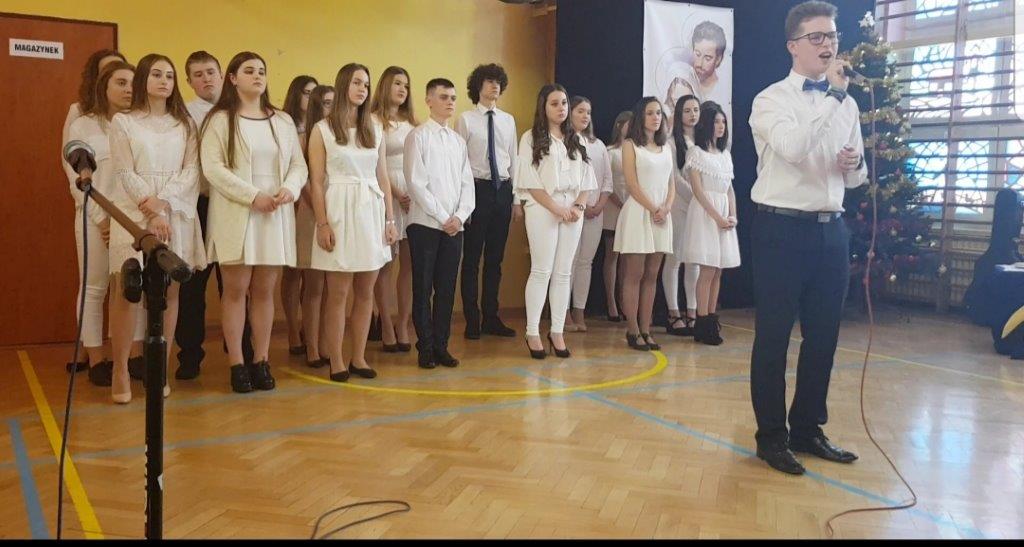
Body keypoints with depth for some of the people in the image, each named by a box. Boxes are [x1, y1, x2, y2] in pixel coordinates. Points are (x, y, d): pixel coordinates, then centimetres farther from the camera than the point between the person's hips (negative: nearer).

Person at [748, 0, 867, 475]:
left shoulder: (847, 105, 14)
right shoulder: (771, 100, -4)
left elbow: (854, 179, 20)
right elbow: (794, 148, -24)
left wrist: (855, 163, -3)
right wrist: (832, 94, -19)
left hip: (831, 230, 6)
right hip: (782, 229, -6)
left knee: (823, 337, 12)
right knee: (773, 337, 1)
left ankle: (807, 429, 26)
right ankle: (771, 436, 14)